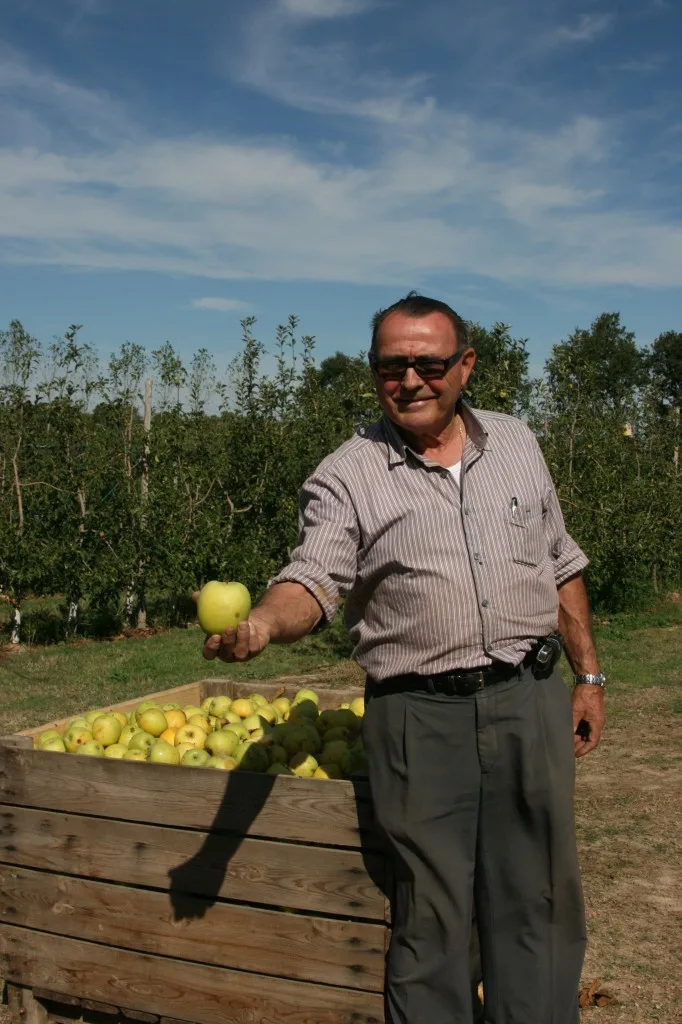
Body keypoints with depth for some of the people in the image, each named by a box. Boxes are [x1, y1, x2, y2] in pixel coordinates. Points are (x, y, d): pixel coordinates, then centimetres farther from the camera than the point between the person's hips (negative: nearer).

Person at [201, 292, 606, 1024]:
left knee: (540, 899, 13)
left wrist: (588, 675, 15)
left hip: (531, 699, 4)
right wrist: (263, 623, -37)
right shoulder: (345, 477, -3)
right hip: (420, 717, -3)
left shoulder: (516, 444, 10)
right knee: (430, 913, 7)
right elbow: (313, 581, -15)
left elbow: (562, 567, 16)